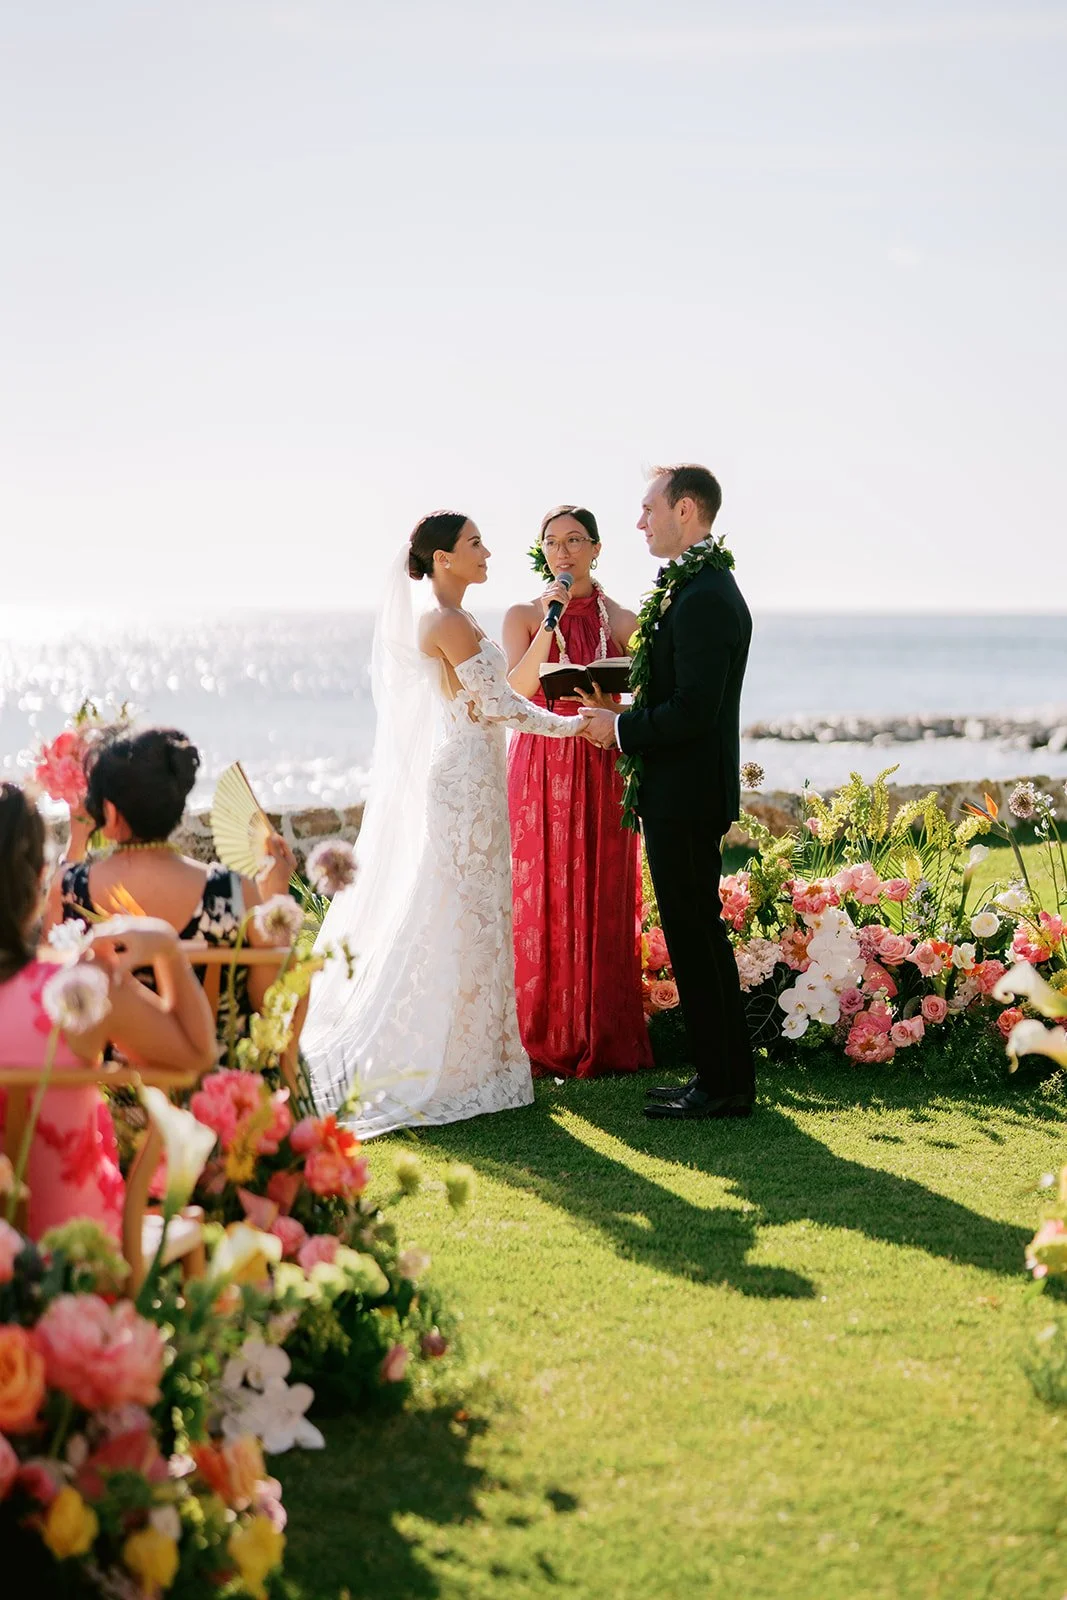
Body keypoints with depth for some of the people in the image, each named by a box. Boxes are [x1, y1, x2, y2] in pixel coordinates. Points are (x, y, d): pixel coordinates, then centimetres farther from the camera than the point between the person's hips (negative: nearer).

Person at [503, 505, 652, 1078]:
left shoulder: (622, 620, 8)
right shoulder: (523, 616, 6)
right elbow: (515, 691, -9)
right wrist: (550, 624, -16)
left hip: (602, 772, 1)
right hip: (540, 768, -1)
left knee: (602, 901, 1)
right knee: (539, 901, -2)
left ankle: (605, 1040, 9)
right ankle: (543, 1040, 6)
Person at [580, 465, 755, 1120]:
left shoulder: (704, 597, -19)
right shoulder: (702, 586, 15)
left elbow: (693, 709, -24)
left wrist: (621, 728, -12)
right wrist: (626, 715, 10)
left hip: (685, 795, -11)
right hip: (684, 792, 11)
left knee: (696, 933, -3)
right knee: (696, 932, 14)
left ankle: (724, 1084, 5)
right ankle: (721, 1074, 22)